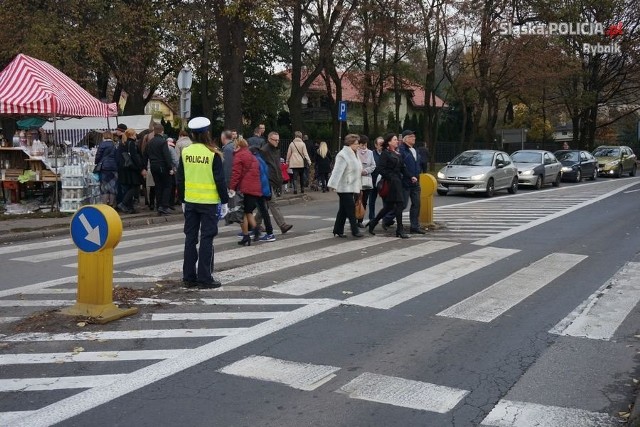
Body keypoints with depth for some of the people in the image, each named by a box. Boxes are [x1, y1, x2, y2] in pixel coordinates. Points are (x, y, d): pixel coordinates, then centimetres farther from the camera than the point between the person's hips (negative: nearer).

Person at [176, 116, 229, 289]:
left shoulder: (185, 152, 1)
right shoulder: (213, 154, -10)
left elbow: (180, 179, 7)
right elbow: (220, 180, -9)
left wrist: (182, 200, 17)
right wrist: (224, 201, 0)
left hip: (190, 202, 4)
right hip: (209, 202, -4)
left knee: (190, 238, 10)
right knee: (206, 239, 2)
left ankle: (189, 277, 14)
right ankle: (205, 278, 3)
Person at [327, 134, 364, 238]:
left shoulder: (352, 154, 16)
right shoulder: (343, 155, -15)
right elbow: (337, 171, -21)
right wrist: (333, 185, -25)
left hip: (352, 187, 9)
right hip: (344, 187, -9)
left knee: (343, 210, 11)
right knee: (351, 209, -7)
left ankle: (338, 231, 15)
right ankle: (354, 231, -2)